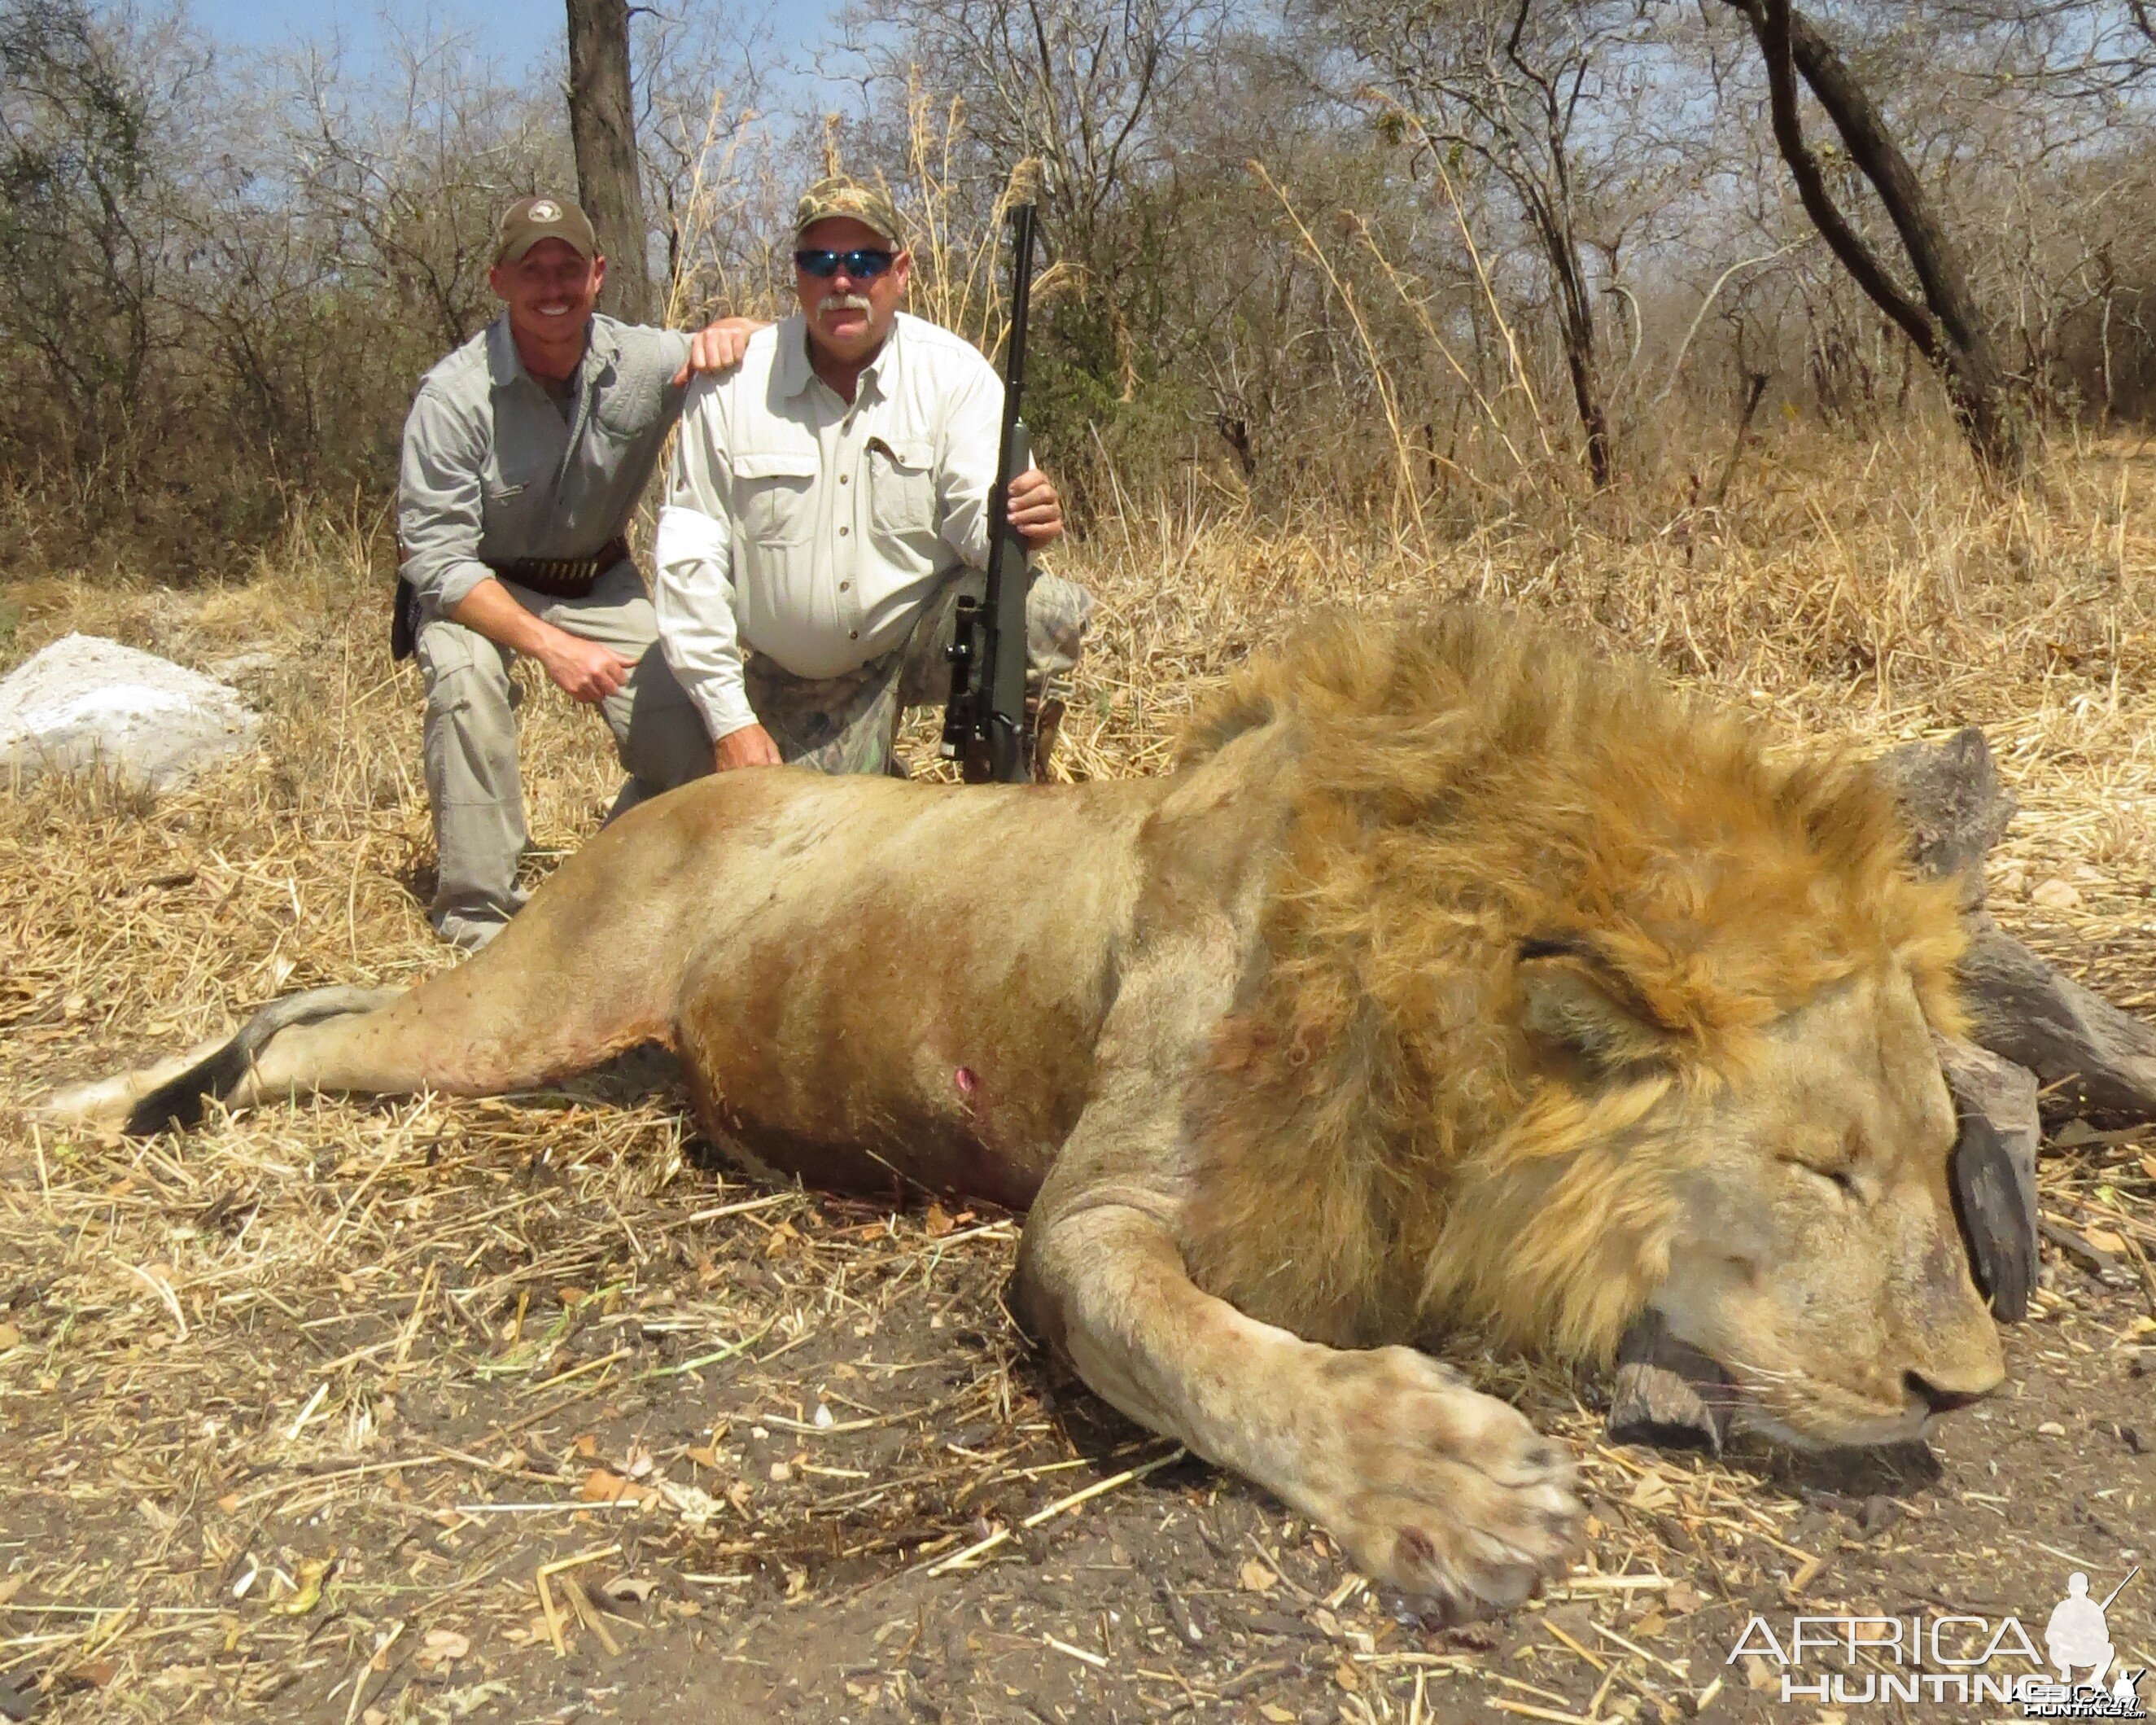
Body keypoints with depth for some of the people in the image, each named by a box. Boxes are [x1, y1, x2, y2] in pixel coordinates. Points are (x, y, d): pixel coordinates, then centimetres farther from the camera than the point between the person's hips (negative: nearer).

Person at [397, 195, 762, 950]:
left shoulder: (642, 363, -18)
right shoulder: (454, 396, -25)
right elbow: (438, 559, -25)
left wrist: (734, 332, -38)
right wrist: (548, 644, -36)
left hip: (600, 584, 3)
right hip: (477, 590, -3)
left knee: (689, 743, -14)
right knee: (465, 674, -35)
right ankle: (477, 917, -22)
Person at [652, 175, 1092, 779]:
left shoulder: (954, 373, -8)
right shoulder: (732, 383, -8)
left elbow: (974, 515, -17)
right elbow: (688, 556, -7)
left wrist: (1017, 521, -43)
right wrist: (729, 719, -13)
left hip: (931, 633, -1)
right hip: (801, 686, 2)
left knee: (1054, 613, -29)